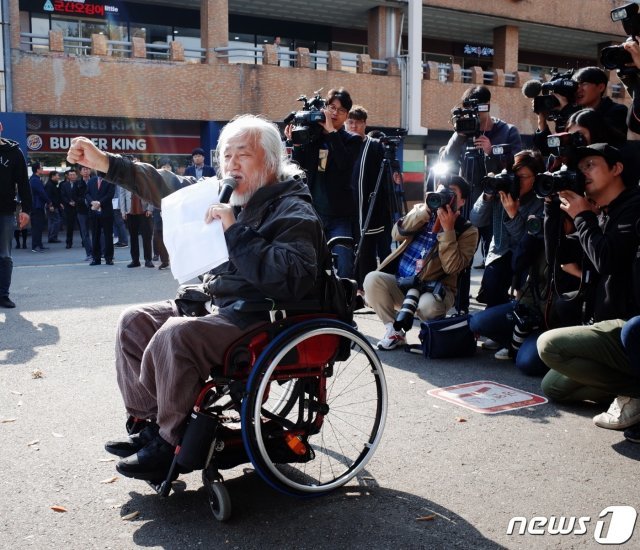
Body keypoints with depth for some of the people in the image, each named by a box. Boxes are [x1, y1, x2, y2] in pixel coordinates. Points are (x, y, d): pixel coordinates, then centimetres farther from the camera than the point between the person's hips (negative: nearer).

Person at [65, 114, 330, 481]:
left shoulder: (294, 212, -15)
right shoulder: (232, 198, 12)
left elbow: (291, 279, -31)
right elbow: (170, 188, 18)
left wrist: (236, 232, -30)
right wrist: (104, 162, 16)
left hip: (262, 322, -10)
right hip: (219, 306, 10)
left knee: (175, 335, -30)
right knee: (135, 322, 7)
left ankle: (171, 444, -12)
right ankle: (151, 422, 9)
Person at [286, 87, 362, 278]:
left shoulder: (352, 140, 4)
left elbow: (344, 163, -16)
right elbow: (300, 167, 4)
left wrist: (332, 131, -14)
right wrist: (296, 144, -10)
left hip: (340, 215, -2)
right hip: (313, 212, 2)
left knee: (344, 269, -7)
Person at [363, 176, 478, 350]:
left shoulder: (467, 231, 0)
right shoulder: (421, 210, 11)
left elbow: (451, 267, -15)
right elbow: (397, 234, -7)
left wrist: (448, 230, -18)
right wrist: (426, 209, -13)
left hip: (434, 288, -3)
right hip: (400, 283, 3)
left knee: (428, 305, -38)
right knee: (372, 279, -27)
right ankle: (394, 331, -7)